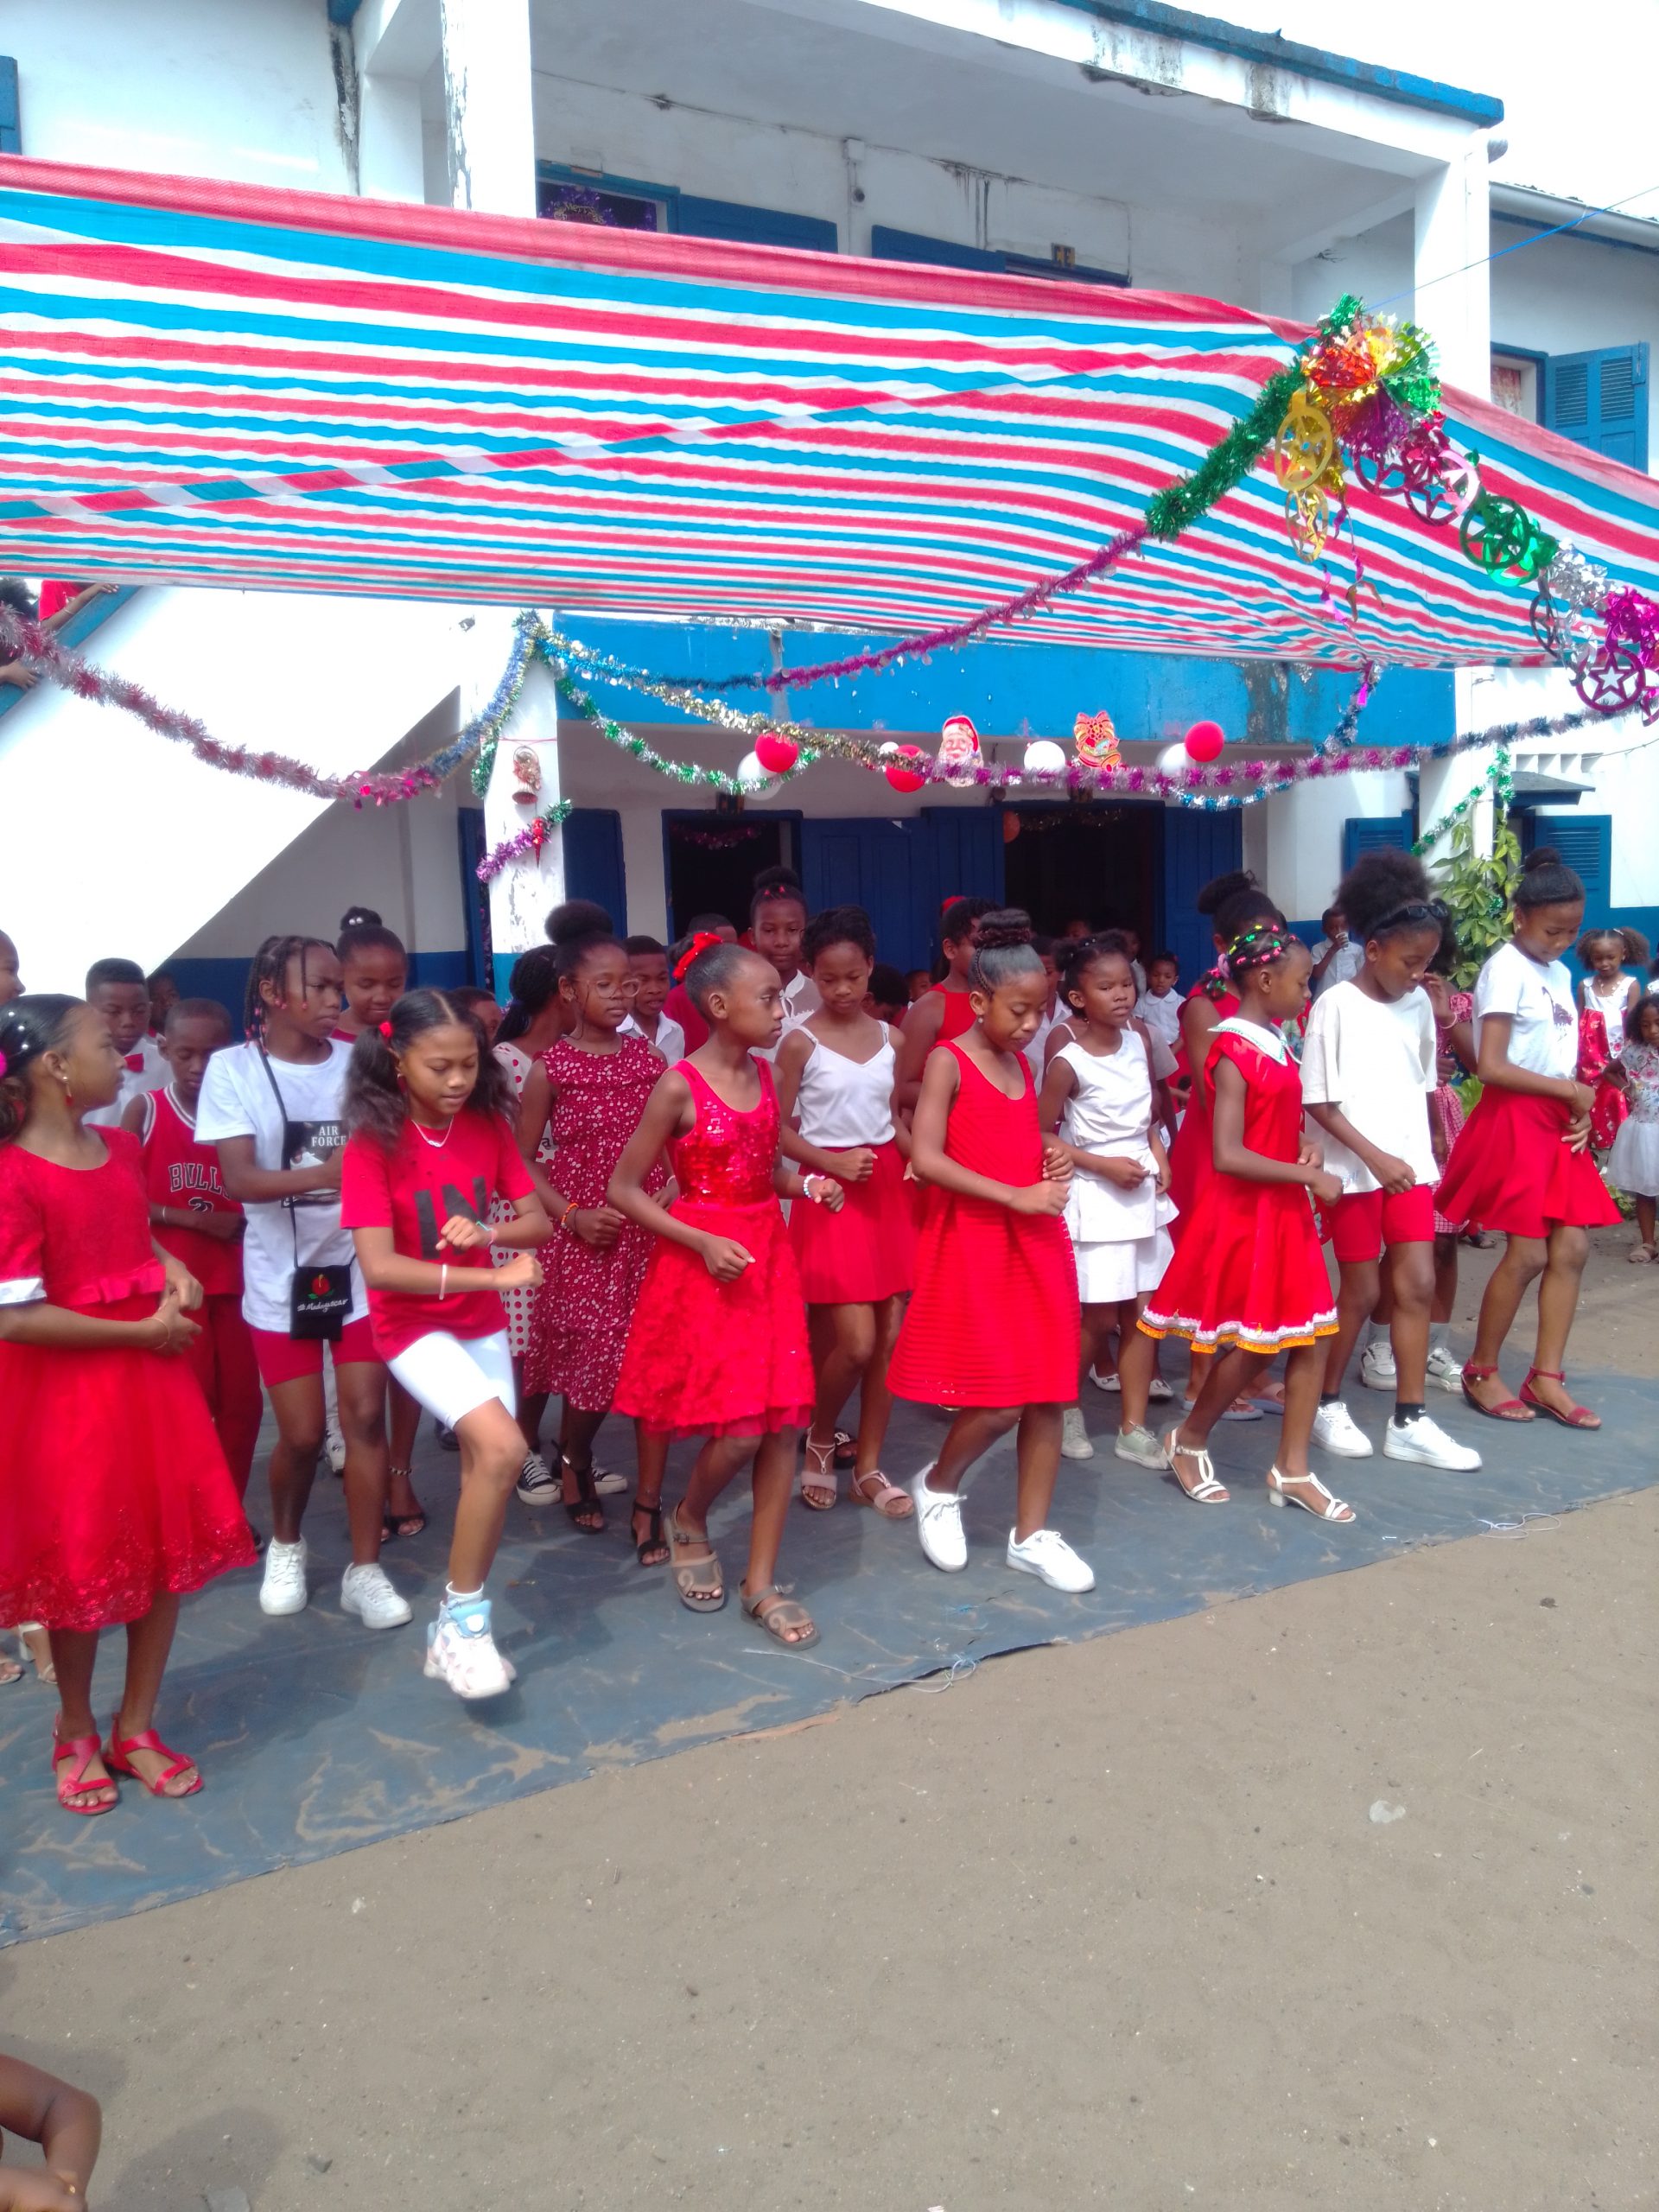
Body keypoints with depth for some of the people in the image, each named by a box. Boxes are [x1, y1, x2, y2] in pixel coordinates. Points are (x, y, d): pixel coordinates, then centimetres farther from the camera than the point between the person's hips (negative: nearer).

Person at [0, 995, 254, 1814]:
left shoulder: (119, 1148, 3)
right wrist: (142, 1331, -19)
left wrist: (174, 1272, 0)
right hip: (66, 1391, -7)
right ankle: (76, 1730, 36)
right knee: (82, 1572, 11)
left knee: (167, 1554, 13)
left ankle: (136, 1728, 32)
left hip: (152, 1376, 7)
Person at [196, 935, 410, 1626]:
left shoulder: (357, 1061, -2)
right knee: (302, 1433, 4)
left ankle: (364, 1570, 14)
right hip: (282, 1275, -1)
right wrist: (322, 1174, -34)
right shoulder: (233, 1067, -8)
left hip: (359, 1266, 2)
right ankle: (285, 1544, 33)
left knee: (365, 1416, 1)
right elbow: (239, 1181, -17)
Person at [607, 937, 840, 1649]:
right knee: (740, 1428, -8)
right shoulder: (679, 1086, -13)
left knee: (783, 1422, 3)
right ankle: (687, 1522, 25)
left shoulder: (767, 1076, 6)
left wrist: (805, 1185, -1)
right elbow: (623, 1190, -10)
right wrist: (703, 1243, -18)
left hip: (769, 1254, 6)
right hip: (704, 1262, -6)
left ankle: (762, 1583, 16)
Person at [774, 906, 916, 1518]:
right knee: (855, 1342, -10)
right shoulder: (800, 1042, -6)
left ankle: (869, 1467, 18)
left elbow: (895, 1119, 13)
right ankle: (819, 1440, 19)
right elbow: (779, 1130, -5)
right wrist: (833, 1162, -19)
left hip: (888, 1190, 5)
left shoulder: (890, 1038, 6)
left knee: (891, 1337, 5)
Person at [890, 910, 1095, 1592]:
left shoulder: (1022, 1064, 12)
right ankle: (937, 1486, 22)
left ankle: (1031, 1535, 20)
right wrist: (1018, 1197, -21)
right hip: (972, 1242, -7)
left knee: (1047, 1395, 7)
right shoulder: (947, 1060, -9)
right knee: (999, 1400, -7)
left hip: (1035, 1241, 7)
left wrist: (1052, 1161, 5)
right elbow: (926, 1160, -19)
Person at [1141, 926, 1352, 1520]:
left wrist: (1302, 1146, 2)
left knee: (1311, 1338, 8)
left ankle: (1291, 1470, 18)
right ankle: (1188, 1440, 23)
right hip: (1240, 1212, -8)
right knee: (1251, 1345, 1)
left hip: (1282, 1210, 8)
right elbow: (1228, 1155, -25)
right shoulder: (1234, 1053, -18)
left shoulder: (1274, 1044, 9)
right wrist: (1307, 1176, -19)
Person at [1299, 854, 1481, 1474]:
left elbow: (1421, 1084, 14)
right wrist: (1375, 1157, -17)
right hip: (1355, 1168, -5)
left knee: (1417, 1285, 3)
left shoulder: (1418, 1003, 5)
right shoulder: (1335, 1005, -11)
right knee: (1362, 1290, 3)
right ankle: (1327, 1404, 22)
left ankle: (1409, 1422, 12)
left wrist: (1422, 1151, 8)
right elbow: (1318, 1101, -12)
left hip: (1409, 1163, 5)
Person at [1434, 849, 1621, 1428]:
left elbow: (1563, 1059, 15)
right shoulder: (1506, 969, -11)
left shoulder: (1560, 973, 14)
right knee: (1529, 1253, -6)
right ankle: (1481, 1371, 11)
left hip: (1558, 1121, 8)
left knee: (1571, 1248, 4)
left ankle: (1546, 1377, 13)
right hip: (1515, 1119, -7)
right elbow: (1491, 1066, -18)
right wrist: (1571, 1091, -12)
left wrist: (1580, 1110, -3)